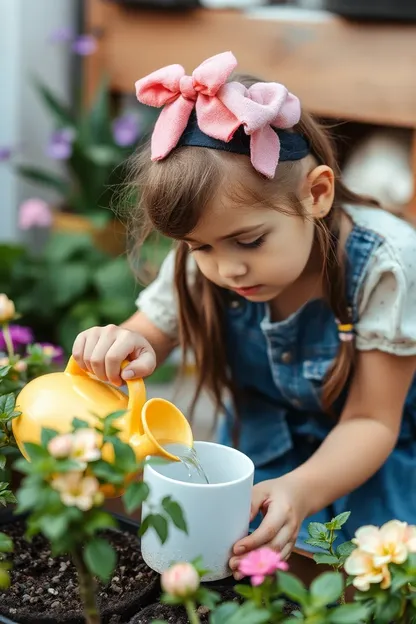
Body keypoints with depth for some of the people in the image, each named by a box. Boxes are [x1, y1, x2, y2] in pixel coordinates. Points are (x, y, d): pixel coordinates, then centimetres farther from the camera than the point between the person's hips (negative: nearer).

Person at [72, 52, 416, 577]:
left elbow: (369, 421, -23)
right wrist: (120, 348, -33)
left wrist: (300, 490, -41)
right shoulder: (199, 264, -19)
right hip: (262, 445, 3)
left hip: (368, 457, -2)